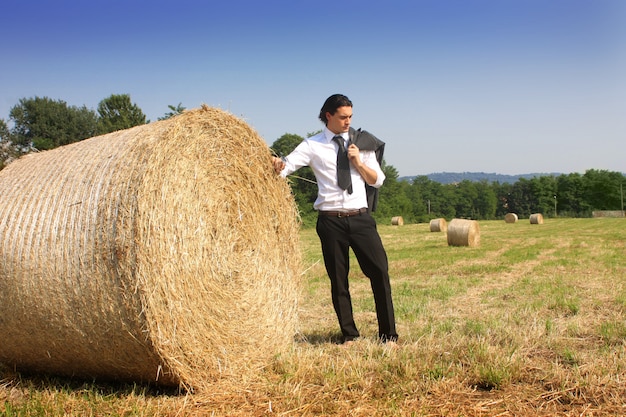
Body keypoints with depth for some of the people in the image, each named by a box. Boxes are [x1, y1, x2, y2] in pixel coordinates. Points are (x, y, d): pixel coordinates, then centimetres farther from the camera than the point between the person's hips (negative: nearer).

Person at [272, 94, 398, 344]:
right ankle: (349, 335, 21)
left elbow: (377, 181, 12)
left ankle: (388, 335, 11)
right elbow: (287, 166, -10)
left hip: (361, 218, 2)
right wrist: (278, 166, -32)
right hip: (331, 220, -2)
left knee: (380, 271, -2)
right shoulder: (313, 145, 2)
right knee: (338, 280, 6)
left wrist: (358, 162, -4)